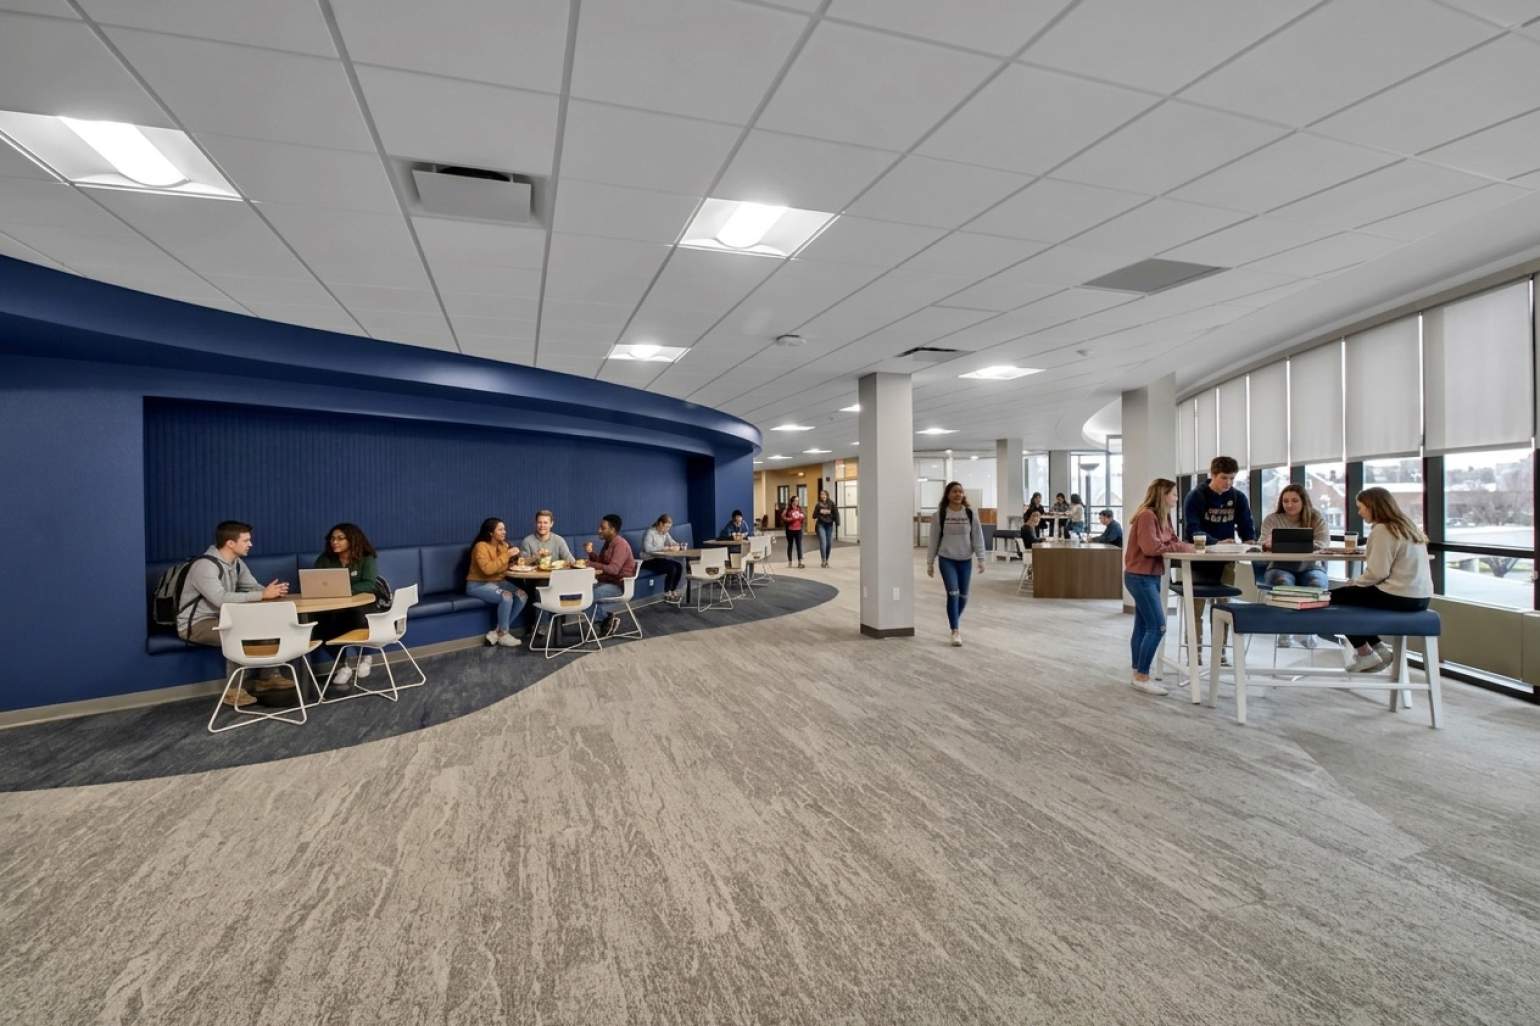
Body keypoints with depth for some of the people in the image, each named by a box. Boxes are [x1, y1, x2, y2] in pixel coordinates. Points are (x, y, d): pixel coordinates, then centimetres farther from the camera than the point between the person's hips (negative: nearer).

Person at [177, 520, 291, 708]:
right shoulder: (205, 565, -25)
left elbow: (253, 587, 3)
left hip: (221, 618, 9)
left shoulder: (237, 562, 4)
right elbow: (221, 599, -37)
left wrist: (271, 591, -21)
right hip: (195, 623, -8)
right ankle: (234, 691, -20)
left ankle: (268, 677, 4)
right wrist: (262, 595, -36)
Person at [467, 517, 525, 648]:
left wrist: (514, 558, -3)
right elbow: (488, 569, -29)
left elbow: (507, 566, 18)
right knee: (506, 596, -33)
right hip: (478, 584, -8)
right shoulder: (481, 546, -16)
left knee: (522, 595, -18)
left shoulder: (503, 545, 7)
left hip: (499, 582, 8)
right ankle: (503, 634, -15)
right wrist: (506, 555, -27)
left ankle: (496, 632, -13)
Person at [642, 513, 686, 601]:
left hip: (659, 559, 8)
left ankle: (673, 591, -2)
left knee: (679, 565, -12)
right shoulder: (650, 532, -16)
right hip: (648, 561, -8)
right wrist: (665, 548, -32)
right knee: (671, 568, -26)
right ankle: (667, 593, -11)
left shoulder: (665, 533, 9)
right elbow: (647, 549, -30)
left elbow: (673, 543, 9)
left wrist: (678, 546, -17)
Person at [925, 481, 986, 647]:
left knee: (963, 595, 10)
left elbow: (977, 537, 1)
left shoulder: (970, 513, -1)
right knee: (953, 593, -13)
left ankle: (955, 622, 36)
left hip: (965, 560, 2)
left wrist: (981, 559, -6)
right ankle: (955, 631, -7)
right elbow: (934, 539, 0)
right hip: (946, 559, -2)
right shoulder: (940, 514, -4)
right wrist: (930, 562, 1)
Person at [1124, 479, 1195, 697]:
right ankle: (1141, 677, -4)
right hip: (1140, 578, -10)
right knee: (1157, 627, -10)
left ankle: (1138, 676, 17)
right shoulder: (1147, 515, -16)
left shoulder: (1163, 517, 14)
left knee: (1143, 627, 11)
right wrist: (1182, 548, -16)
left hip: (1151, 577, 10)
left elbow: (1173, 541, 10)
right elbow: (1151, 547, -24)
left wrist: (1189, 546, -9)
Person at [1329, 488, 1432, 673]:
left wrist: (1355, 582, -2)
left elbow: (1377, 573, -19)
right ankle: (1379, 649, 18)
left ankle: (1365, 655, 9)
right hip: (1420, 597, 10)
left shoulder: (1382, 530, -14)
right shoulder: (1406, 526, 14)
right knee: (1352, 594, 23)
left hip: (1400, 597, -9)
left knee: (1334, 597, 2)